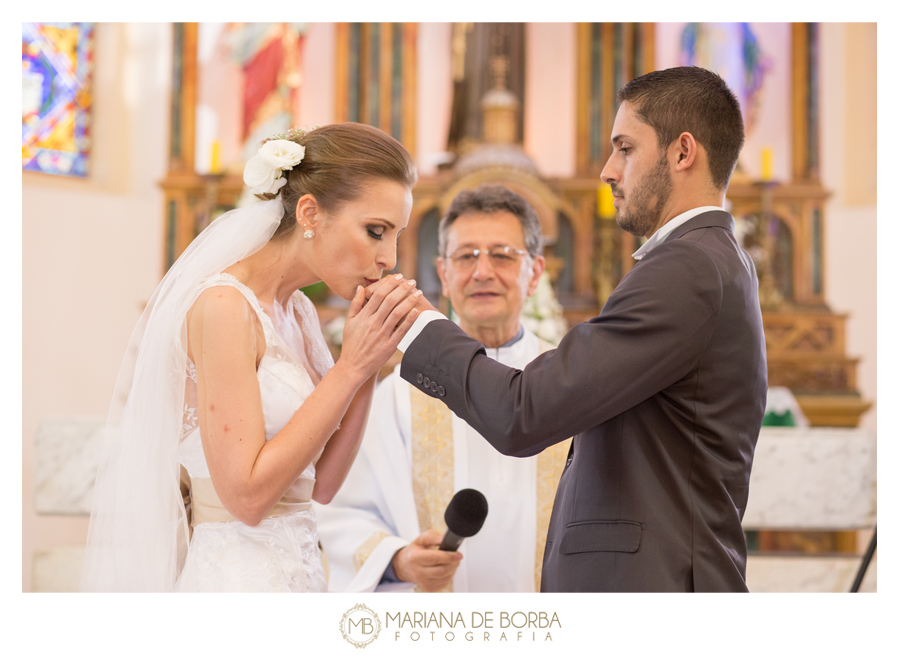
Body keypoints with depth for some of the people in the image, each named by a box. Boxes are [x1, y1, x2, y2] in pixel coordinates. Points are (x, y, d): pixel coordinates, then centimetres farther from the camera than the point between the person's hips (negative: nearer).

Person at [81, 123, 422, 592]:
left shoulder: (297, 312, 9)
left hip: (296, 571, 8)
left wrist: (370, 363, -2)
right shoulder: (223, 305, -15)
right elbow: (246, 493, -21)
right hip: (237, 575, -8)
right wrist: (351, 366, -17)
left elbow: (321, 485, 7)